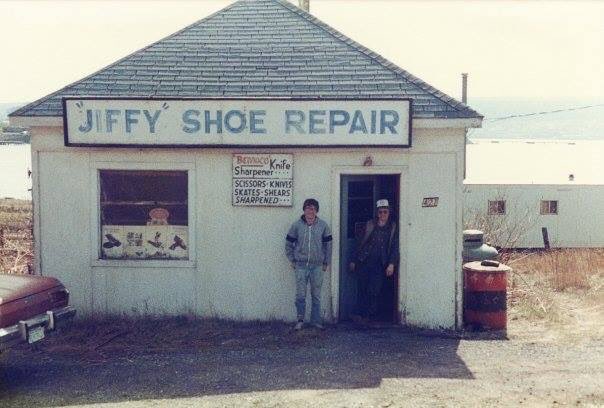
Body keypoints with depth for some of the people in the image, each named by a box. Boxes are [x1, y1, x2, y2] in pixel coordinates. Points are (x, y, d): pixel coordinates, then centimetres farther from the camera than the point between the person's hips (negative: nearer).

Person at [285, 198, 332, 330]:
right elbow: (289, 244, 7)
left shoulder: (323, 225, 2)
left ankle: (316, 320, 15)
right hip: (301, 265, -1)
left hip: (317, 265, 1)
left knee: (316, 295, 7)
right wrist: (292, 260, 4)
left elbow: (328, 245, 8)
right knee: (300, 295, 0)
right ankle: (300, 320, 10)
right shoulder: (296, 225, 0)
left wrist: (326, 262, 6)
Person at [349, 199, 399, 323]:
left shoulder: (393, 228, 6)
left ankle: (369, 316, 4)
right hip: (364, 261, 1)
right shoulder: (369, 225, 8)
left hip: (379, 265, -1)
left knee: (374, 291, -5)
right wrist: (354, 260, 11)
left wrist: (392, 264, -7)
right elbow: (360, 243, 12)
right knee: (362, 289, 1)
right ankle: (360, 314, 6)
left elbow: (395, 247, 4)